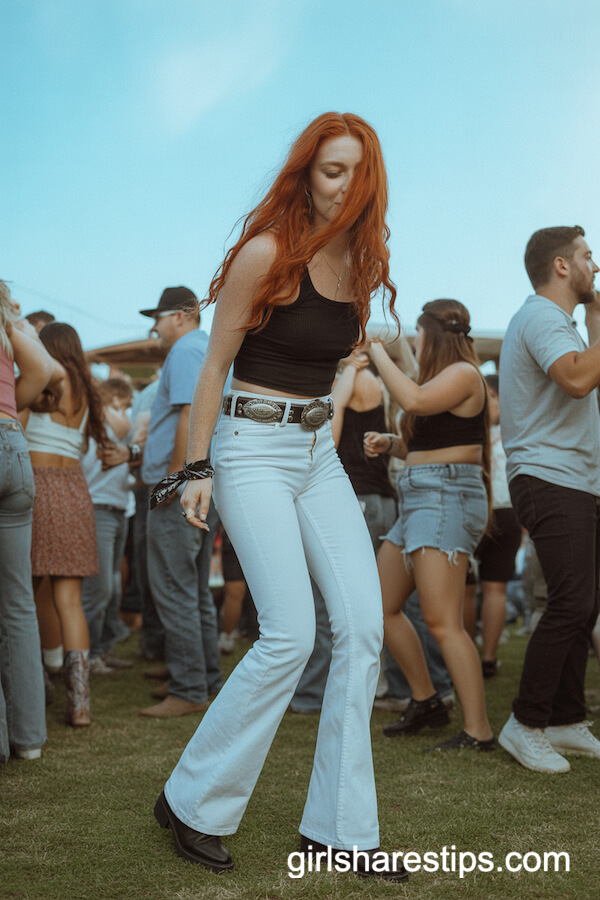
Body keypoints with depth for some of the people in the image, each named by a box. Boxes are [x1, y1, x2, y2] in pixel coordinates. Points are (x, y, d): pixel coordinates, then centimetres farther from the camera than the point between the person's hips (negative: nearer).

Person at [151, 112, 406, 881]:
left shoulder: (362, 263, 9)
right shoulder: (266, 254, -11)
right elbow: (214, 366, -8)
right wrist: (196, 468, -10)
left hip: (320, 453, 7)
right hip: (254, 449, -7)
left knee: (363, 626, -3)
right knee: (290, 634, -14)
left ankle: (338, 828, 6)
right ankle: (190, 803, 5)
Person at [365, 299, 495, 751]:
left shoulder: (464, 373, -7)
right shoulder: (443, 378, 22)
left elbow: (414, 400, -25)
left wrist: (379, 354, -13)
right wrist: (391, 442, 10)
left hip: (446, 499, -11)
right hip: (419, 500, 11)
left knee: (442, 622, -16)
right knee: (383, 606, 13)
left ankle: (479, 731, -14)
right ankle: (426, 701, 23)